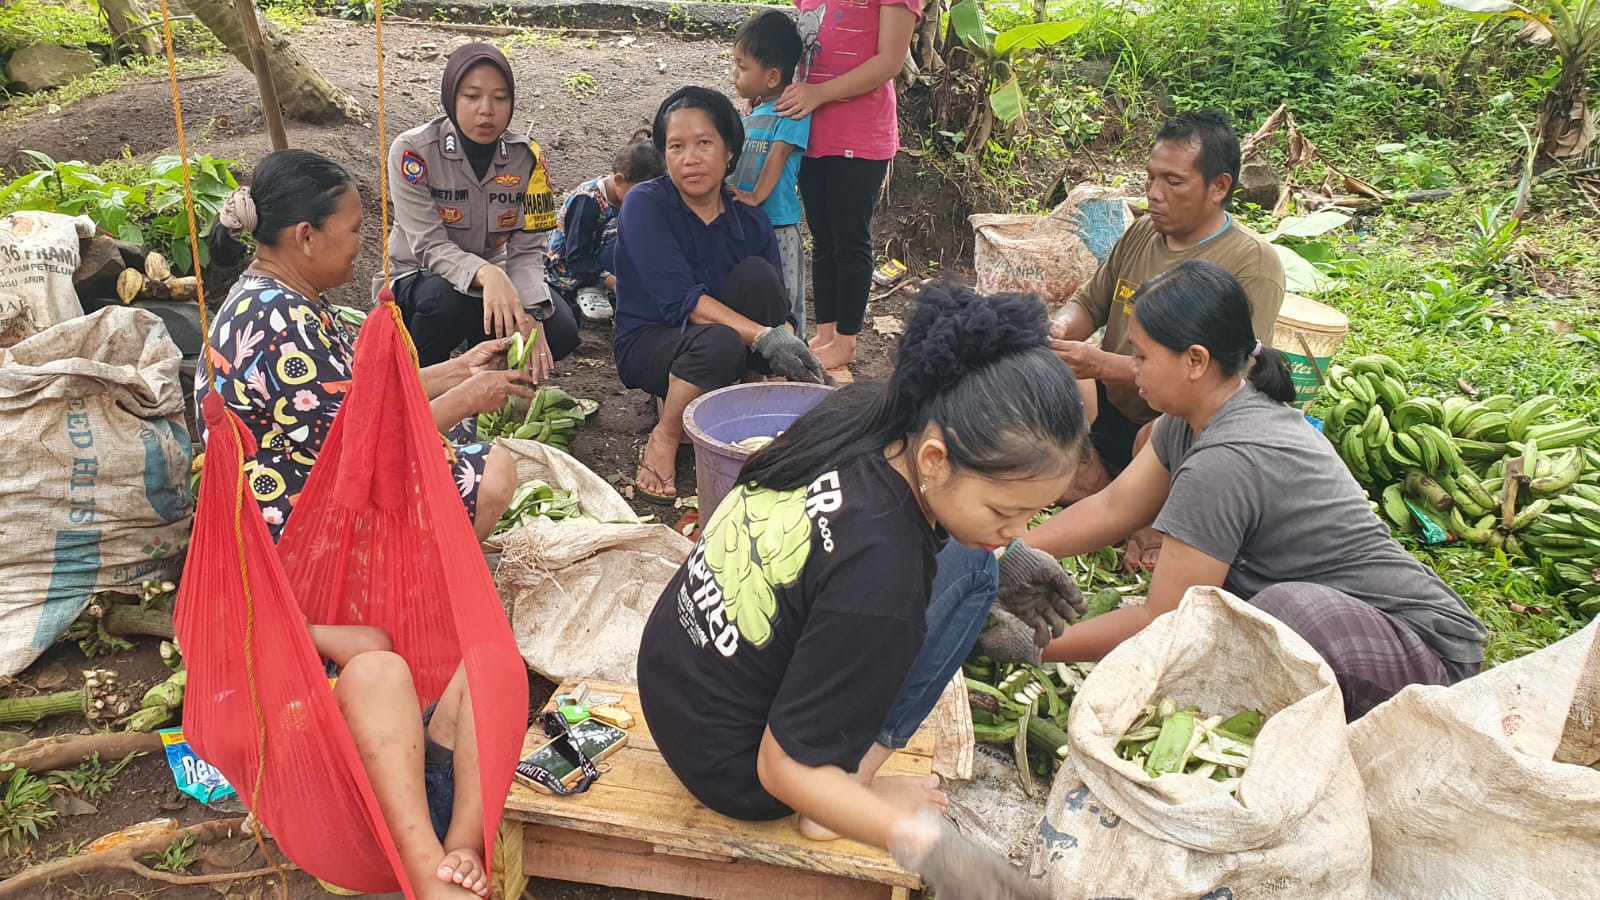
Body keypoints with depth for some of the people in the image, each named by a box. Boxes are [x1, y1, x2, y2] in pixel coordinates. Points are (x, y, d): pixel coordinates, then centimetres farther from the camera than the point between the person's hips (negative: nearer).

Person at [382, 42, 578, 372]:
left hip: (490, 283, 3)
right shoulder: (413, 151, -18)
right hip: (415, 282, -3)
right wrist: (487, 274, -47)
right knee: (446, 298, -38)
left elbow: (527, 249, -11)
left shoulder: (526, 157, -8)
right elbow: (429, 246, -26)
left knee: (560, 329, -22)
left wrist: (530, 314, -31)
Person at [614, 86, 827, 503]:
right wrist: (763, 336, -35)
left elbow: (776, 305, -5)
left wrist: (792, 347, -28)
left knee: (756, 273, -23)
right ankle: (663, 440, -12)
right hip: (650, 343, -4)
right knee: (719, 342, -37)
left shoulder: (750, 222, -1)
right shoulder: (645, 206, -15)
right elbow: (681, 300, -26)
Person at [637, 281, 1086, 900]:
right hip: (731, 772, -7)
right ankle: (852, 785, -6)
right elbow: (782, 769, -26)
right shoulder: (880, 575, -36)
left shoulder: (864, 412, -15)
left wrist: (1007, 557, 3)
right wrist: (923, 845, -35)